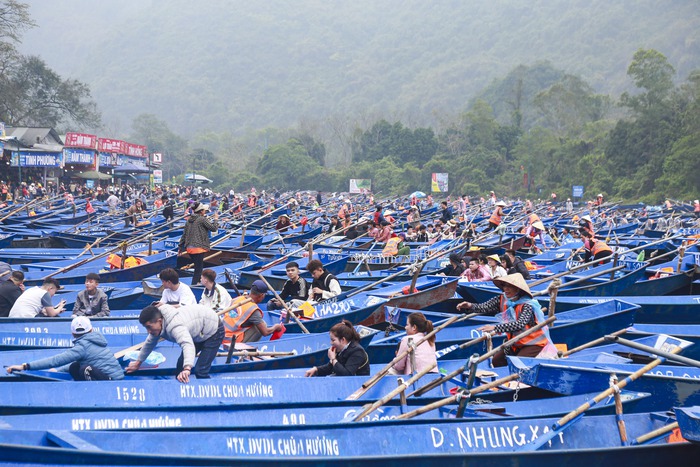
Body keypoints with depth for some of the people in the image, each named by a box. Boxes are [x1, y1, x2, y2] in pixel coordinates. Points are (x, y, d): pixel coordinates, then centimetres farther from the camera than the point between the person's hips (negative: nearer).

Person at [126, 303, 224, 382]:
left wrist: (187, 369, -76)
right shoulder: (156, 324, -13)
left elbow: (188, 345, -61)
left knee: (200, 371, -20)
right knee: (181, 365, 14)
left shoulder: (175, 327, -43)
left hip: (213, 330, -9)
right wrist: (138, 362, 19)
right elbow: (150, 343, 8)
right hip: (197, 334, 9)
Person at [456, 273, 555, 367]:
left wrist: (496, 328, -47)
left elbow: (520, 324, -39)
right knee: (496, 361, -2)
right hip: (516, 343, 7)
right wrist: (471, 306, -35)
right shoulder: (502, 300, -4)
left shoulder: (527, 305, -24)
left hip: (534, 343, -7)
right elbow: (484, 307, -15)